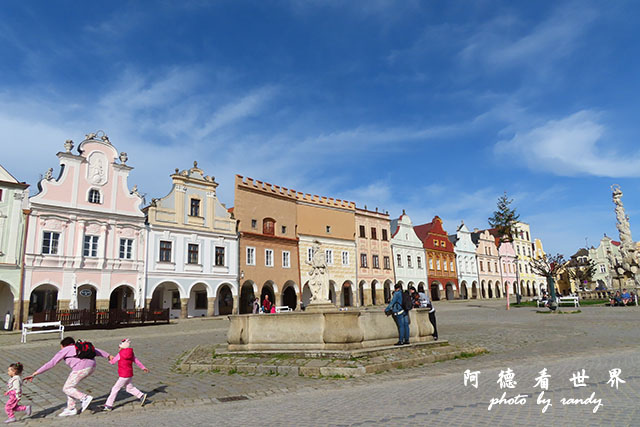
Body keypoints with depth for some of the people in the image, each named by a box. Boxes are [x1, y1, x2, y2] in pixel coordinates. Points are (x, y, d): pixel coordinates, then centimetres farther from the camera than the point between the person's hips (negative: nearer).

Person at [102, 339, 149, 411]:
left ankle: (109, 405, 4)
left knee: (115, 388, 1)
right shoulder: (131, 354, 5)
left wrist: (109, 360, 21)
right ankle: (141, 396, 16)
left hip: (124, 376, -7)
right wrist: (143, 367, 23)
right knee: (129, 388, 21)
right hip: (130, 375, 7)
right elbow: (137, 361, 13)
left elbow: (113, 362, -2)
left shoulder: (120, 354, -13)